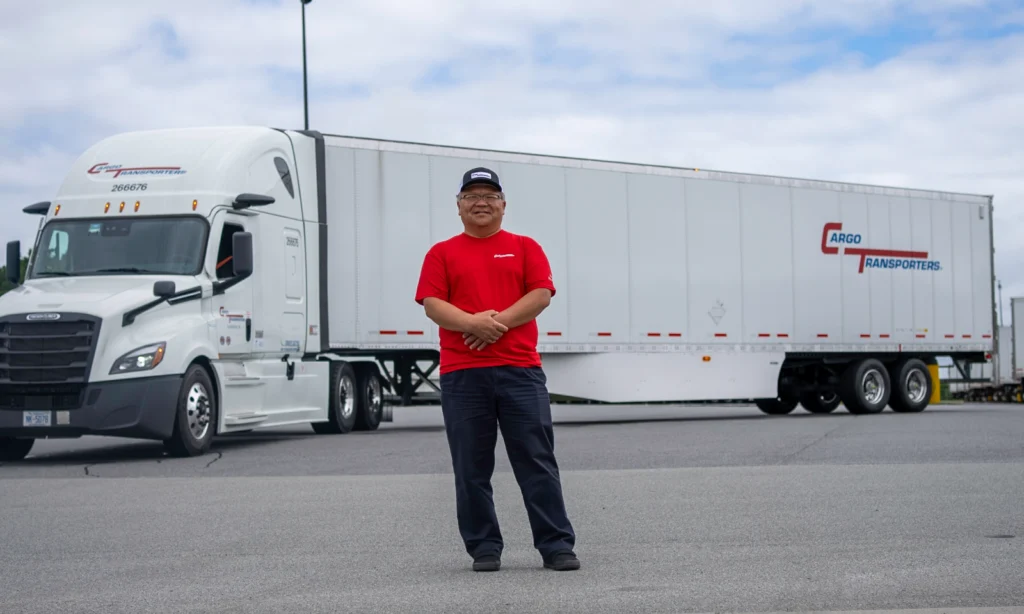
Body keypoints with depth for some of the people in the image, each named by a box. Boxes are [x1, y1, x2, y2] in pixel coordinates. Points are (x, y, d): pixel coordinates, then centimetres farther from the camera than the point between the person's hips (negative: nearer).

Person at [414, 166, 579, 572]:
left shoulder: (525, 247, 13)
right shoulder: (442, 254, 12)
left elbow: (541, 294, 1)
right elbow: (432, 304, 1)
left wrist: (497, 321, -12)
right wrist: (472, 323, -17)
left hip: (521, 368, 0)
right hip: (461, 373, 1)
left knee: (537, 461, -1)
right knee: (472, 467, 3)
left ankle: (557, 546, 3)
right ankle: (484, 549, 11)